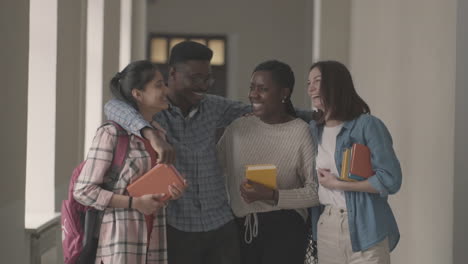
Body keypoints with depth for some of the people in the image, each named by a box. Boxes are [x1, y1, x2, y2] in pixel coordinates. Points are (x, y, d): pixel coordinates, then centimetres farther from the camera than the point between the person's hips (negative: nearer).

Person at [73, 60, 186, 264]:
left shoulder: (160, 134, 12)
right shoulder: (111, 134, -10)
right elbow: (83, 191, -11)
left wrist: (171, 191, 1)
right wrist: (135, 203, -15)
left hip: (152, 241, 7)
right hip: (120, 240, -7)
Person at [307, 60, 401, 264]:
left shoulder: (367, 125, -9)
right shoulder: (314, 129, 9)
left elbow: (391, 180, -14)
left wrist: (337, 184, -12)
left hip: (363, 229, -6)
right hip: (325, 228, 6)